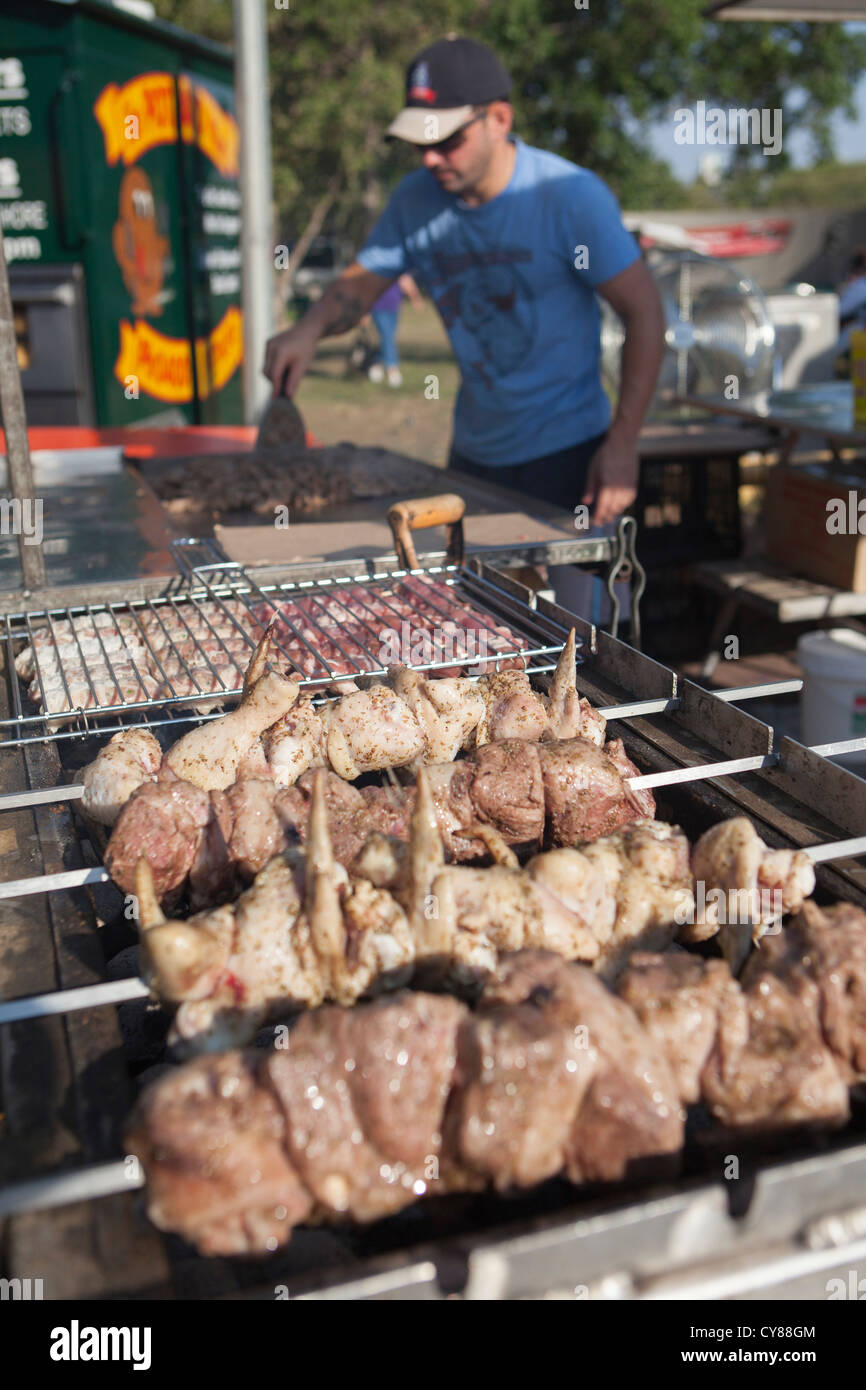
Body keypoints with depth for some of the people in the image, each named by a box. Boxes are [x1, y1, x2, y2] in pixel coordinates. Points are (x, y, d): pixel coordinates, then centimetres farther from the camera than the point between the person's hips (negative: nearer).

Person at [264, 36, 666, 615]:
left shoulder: (569, 195, -15)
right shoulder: (416, 200, 0)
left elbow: (645, 313, -12)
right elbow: (360, 284, 10)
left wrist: (623, 444, -18)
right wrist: (311, 328, -14)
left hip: (566, 453, -5)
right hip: (474, 453, 5)